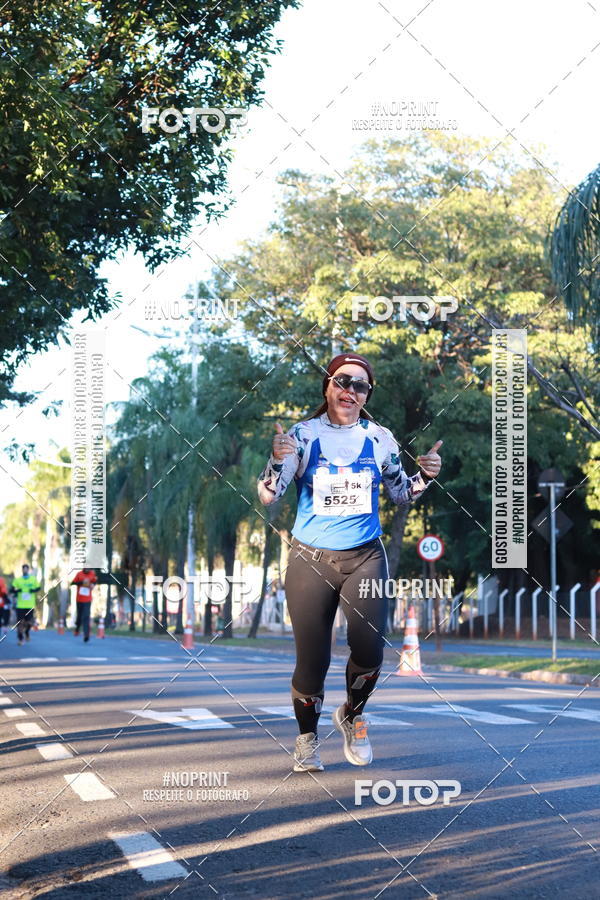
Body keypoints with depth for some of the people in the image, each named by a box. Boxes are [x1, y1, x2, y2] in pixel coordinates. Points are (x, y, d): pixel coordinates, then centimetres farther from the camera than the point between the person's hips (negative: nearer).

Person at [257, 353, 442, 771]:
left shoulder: (380, 438, 5)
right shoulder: (302, 435, -2)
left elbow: (401, 494, 17)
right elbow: (267, 496, -6)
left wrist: (425, 476, -3)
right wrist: (277, 460, -25)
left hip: (365, 557, 1)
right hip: (310, 560, -1)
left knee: (370, 650, -15)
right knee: (312, 660, -2)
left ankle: (353, 715, 17)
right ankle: (307, 738, 25)